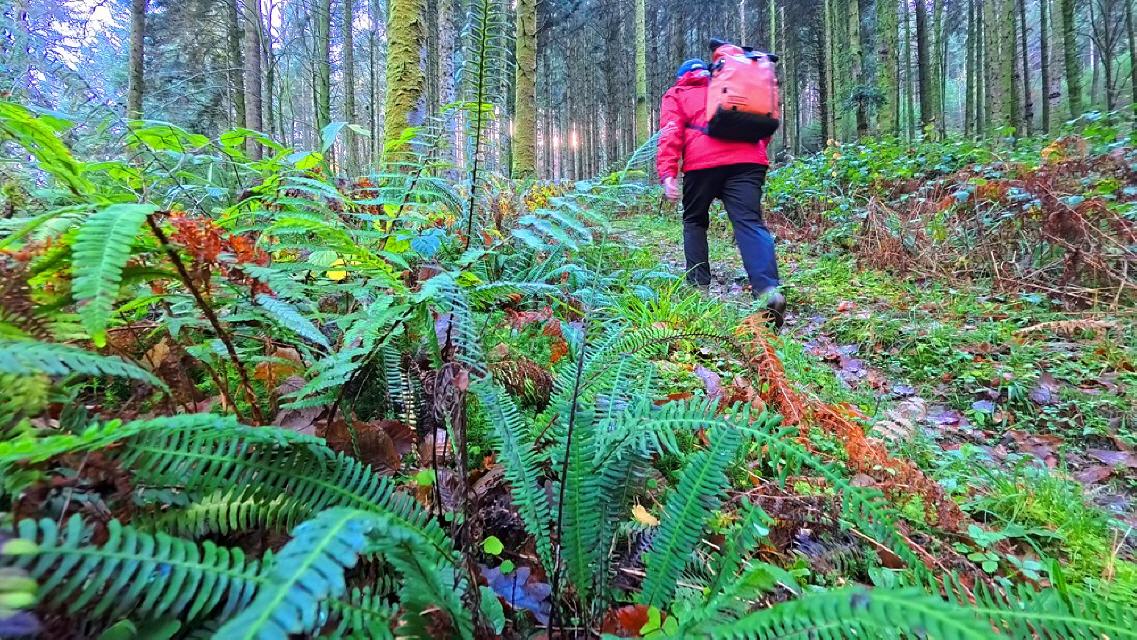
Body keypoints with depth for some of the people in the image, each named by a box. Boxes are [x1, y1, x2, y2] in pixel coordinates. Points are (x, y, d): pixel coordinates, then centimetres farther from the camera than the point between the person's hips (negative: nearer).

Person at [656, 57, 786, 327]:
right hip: (748, 160, 2)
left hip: (702, 162, -2)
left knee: (694, 222, 18)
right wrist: (758, 150, 30)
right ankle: (768, 289, -31)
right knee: (750, 223, -10)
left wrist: (667, 173, -6)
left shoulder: (676, 94, 23)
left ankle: (698, 285, 13)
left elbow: (671, 132, 4)